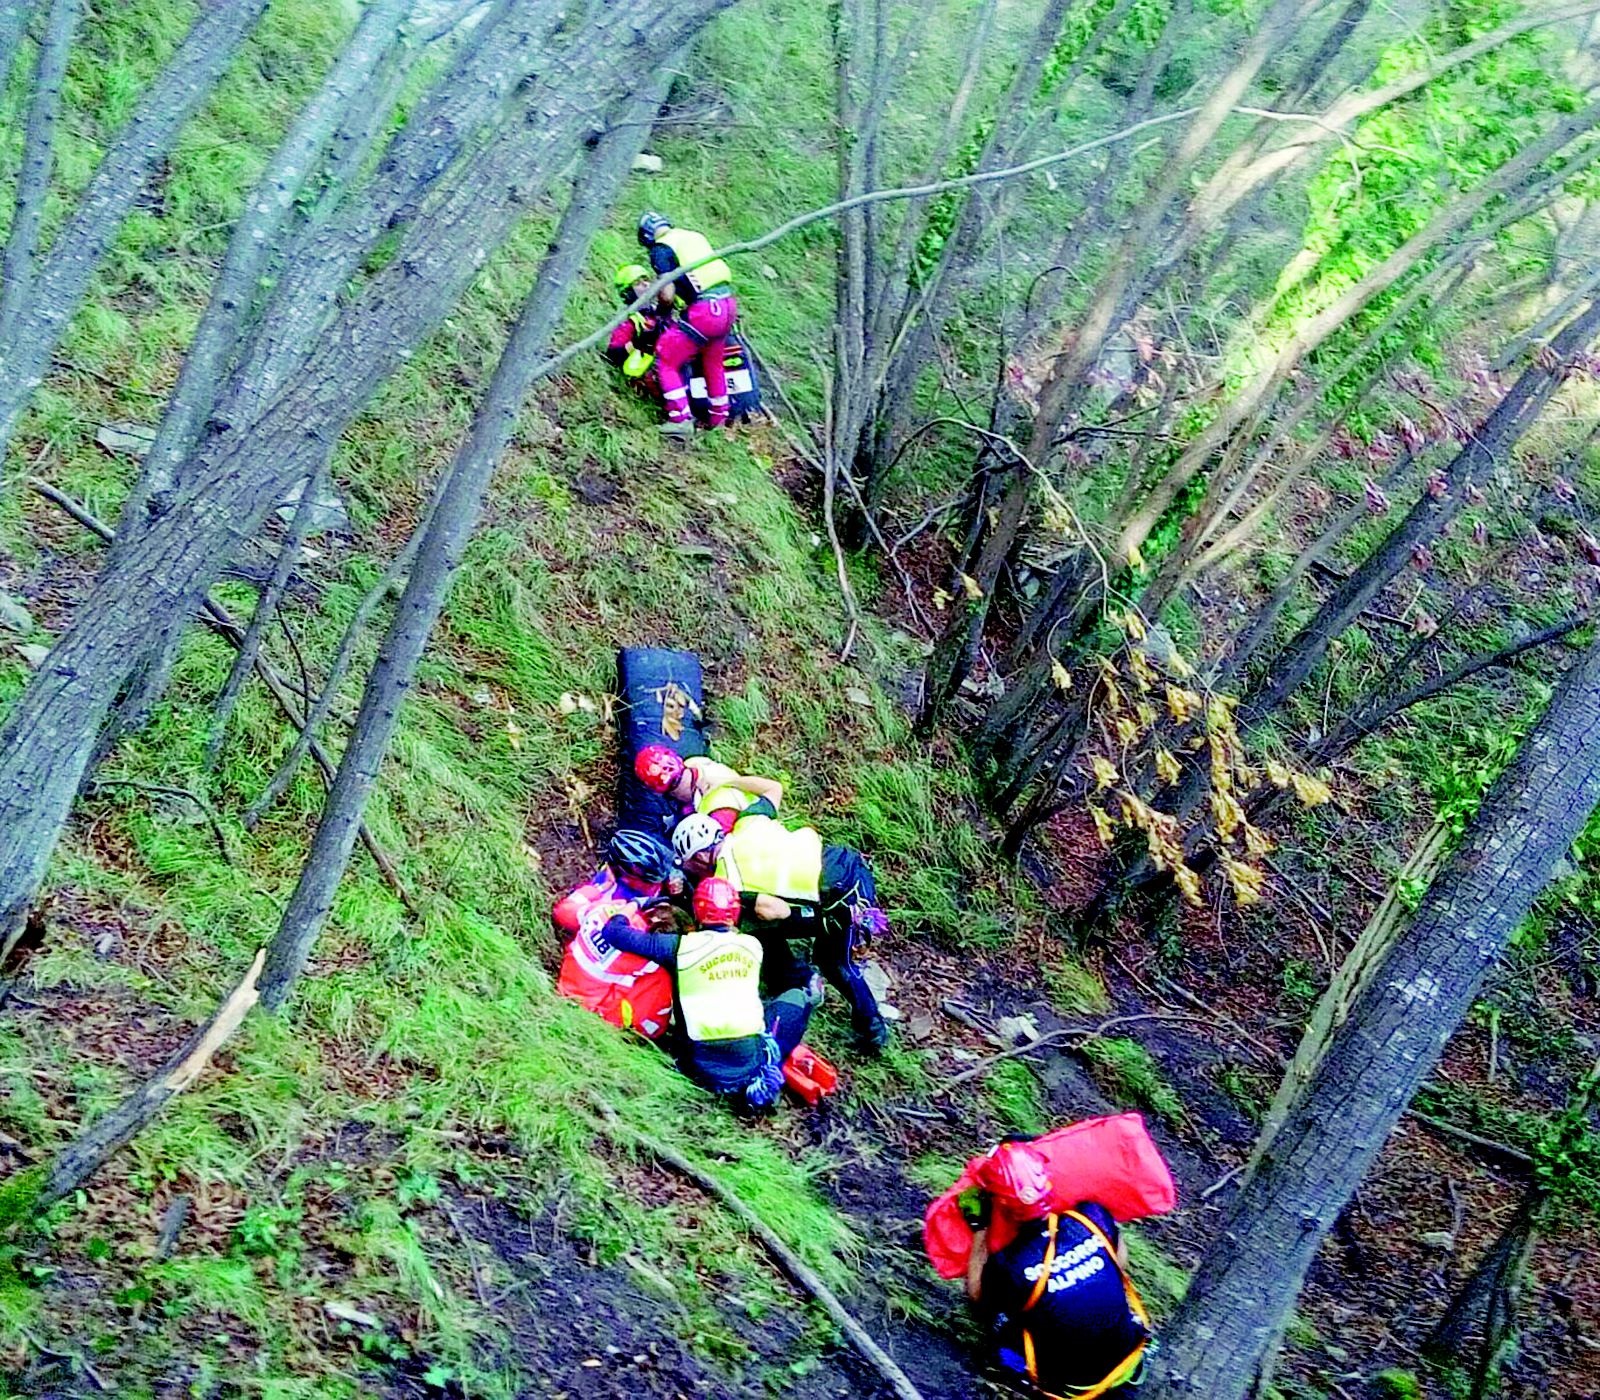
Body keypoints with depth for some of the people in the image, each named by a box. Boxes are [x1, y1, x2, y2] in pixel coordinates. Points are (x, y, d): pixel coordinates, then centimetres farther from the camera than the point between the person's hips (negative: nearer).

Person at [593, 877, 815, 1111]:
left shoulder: (682, 946, -3)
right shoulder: (752, 945, 5)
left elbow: (615, 933, 1)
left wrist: (624, 912, 21)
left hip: (706, 1067, -1)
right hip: (751, 1058, 1)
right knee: (797, 996, 23)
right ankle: (769, 1069, 7)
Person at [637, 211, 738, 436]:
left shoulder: (660, 250, -3)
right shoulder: (695, 236, 19)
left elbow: (668, 294, -11)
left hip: (704, 311, -8)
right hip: (729, 305, 8)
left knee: (666, 360, 4)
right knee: (714, 361, 27)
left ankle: (681, 419, -2)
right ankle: (718, 417, 38)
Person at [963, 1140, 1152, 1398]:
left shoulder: (1007, 1266, -27)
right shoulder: (1094, 1217, -20)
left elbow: (976, 1292, -1)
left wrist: (979, 1226, 2)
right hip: (1129, 1363, 2)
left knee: (990, 1306, 11)